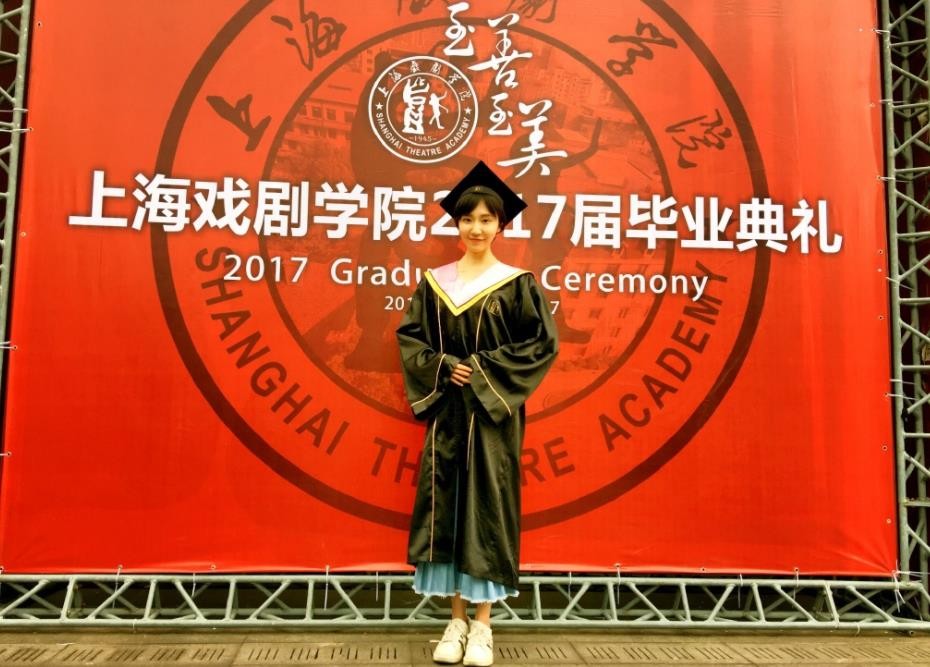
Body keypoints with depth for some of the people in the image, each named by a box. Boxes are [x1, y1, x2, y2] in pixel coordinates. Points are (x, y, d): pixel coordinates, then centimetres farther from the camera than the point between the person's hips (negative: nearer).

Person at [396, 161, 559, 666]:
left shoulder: (517, 284, -1)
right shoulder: (434, 282, 8)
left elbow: (542, 344, -6)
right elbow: (409, 338, 6)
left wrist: (483, 370, -13)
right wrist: (442, 367, -12)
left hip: (493, 413, -3)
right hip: (445, 411, 3)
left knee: (487, 505, 0)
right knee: (444, 506, 4)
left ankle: (483, 626, 12)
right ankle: (457, 621, 17)